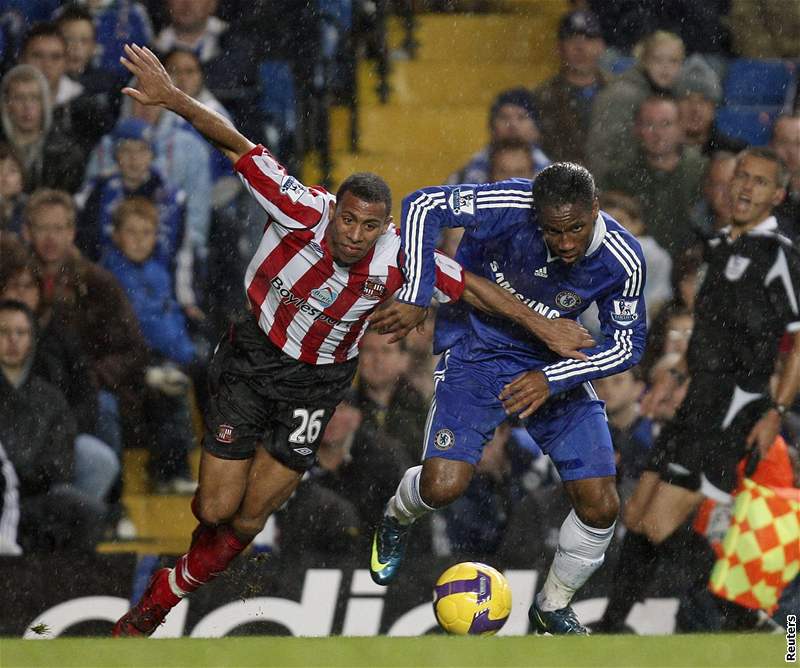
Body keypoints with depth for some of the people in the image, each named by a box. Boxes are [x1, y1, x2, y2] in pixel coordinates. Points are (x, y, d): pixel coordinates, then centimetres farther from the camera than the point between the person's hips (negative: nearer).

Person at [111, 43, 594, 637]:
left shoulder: (397, 263, -24)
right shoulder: (304, 213, -28)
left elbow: (471, 286, -9)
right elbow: (236, 146, -26)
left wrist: (544, 328, -6)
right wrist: (171, 96, -33)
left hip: (317, 382, 1)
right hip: (252, 359, -1)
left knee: (248, 522, 5)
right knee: (215, 510, -4)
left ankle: (161, 600, 28)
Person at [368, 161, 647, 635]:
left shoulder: (622, 261, -21)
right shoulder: (510, 206, -29)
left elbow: (627, 345, -10)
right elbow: (423, 206, -22)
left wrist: (552, 379, -23)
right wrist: (415, 296, -29)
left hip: (553, 365, 3)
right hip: (478, 351, -2)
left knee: (600, 507, -6)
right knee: (443, 486, -20)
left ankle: (553, 608, 22)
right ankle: (398, 519, 19)